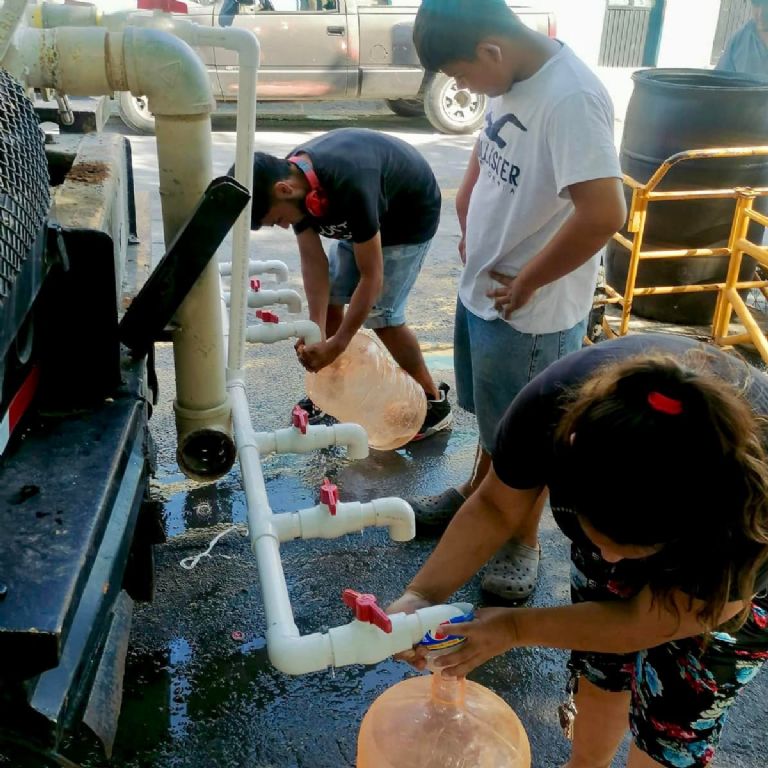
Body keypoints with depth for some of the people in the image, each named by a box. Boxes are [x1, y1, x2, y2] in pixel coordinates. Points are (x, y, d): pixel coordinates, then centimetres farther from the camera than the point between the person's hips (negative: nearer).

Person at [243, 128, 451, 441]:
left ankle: (435, 403, 5)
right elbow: (313, 260, -15)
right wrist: (316, 330, -25)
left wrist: (336, 344, -32)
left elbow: (371, 277, -34)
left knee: (381, 313, -11)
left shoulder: (348, 185, -41)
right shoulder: (293, 177, -19)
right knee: (329, 296, 4)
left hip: (412, 213, -7)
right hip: (368, 214, 7)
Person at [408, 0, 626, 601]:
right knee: (493, 414, 26)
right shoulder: (512, 78, 1)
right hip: (483, 289, 8)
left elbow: (604, 213, -35)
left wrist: (525, 282, -23)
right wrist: (470, 225, 8)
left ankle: (524, 540, 32)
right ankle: (478, 492, 49)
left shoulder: (571, 99, -27)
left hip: (533, 311, -8)